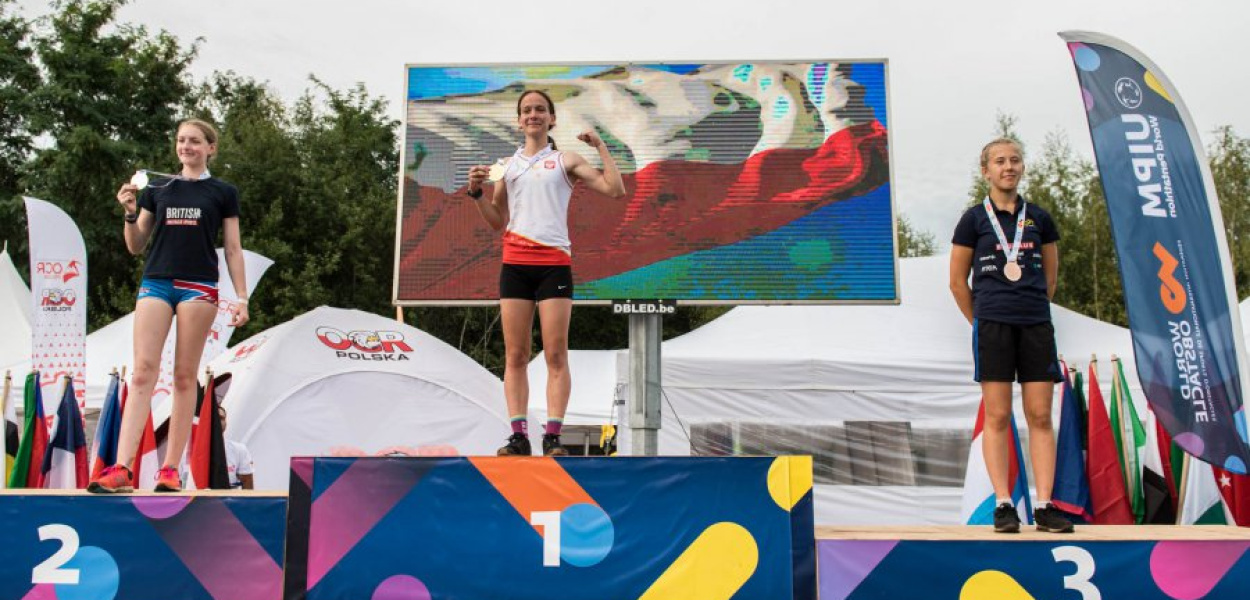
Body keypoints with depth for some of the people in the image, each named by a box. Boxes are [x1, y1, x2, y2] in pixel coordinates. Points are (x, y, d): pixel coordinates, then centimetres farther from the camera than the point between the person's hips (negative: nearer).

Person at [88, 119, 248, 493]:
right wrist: (130, 212, -2)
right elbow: (135, 247, 16)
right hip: (156, 283, 2)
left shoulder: (223, 192, 8)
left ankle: (170, 469, 2)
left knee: (185, 376, -2)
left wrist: (241, 298, -2)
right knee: (143, 371, -9)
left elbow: (233, 250, 6)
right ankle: (121, 469, -16)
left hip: (198, 286, -2)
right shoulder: (157, 189, 14)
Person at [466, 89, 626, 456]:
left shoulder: (565, 161, 9)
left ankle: (552, 436, -4)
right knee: (515, 355, -1)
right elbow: (497, 223, 19)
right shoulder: (507, 165, 17)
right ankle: (519, 436, 1)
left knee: (556, 354, -6)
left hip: (554, 264, -3)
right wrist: (477, 192, 5)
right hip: (515, 264, 3)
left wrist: (600, 146, 1)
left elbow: (615, 189, 0)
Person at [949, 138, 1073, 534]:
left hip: (1036, 325, 3)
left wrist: (1032, 308, 14)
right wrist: (982, 321, 7)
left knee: (1041, 416, 1)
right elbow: (958, 282, 5)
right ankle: (1003, 504, 3)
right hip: (992, 326, -3)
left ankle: (1044, 506, 5)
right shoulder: (974, 219, 2)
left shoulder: (1039, 219, 11)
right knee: (997, 417, -2)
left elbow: (1050, 278, 19)